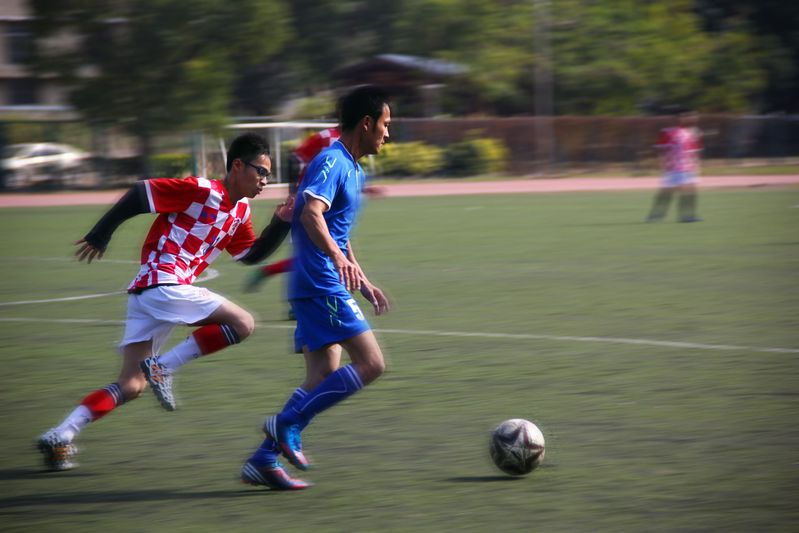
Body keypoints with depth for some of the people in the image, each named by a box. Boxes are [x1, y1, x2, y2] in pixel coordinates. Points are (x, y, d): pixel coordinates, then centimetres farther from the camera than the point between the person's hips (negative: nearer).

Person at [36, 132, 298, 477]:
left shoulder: (241, 212, 16)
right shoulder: (201, 191, -10)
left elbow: (252, 255, 26)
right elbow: (138, 194, -10)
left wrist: (282, 222, 12)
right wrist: (99, 236, -6)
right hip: (162, 284, -9)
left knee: (131, 385, 6)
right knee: (243, 324, -13)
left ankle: (60, 436, 1)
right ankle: (163, 367, -12)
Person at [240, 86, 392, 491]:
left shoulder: (353, 170, 19)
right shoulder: (331, 162, -12)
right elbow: (311, 214, -30)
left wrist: (362, 282, 31)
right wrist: (339, 258, -45)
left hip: (320, 288, 10)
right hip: (321, 286, -10)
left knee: (323, 379, 6)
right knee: (370, 364, -12)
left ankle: (263, 460, 5)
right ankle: (288, 424, -9)